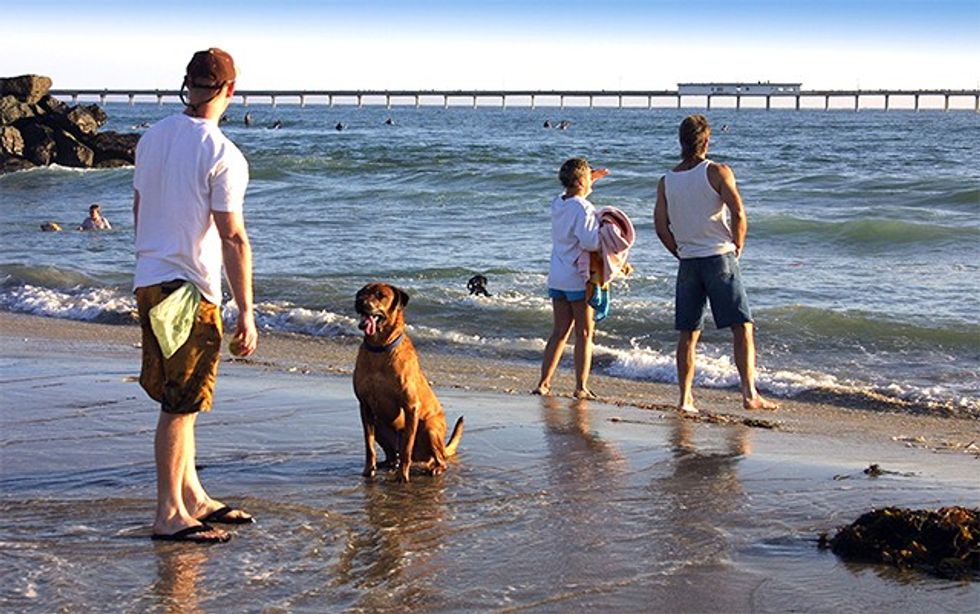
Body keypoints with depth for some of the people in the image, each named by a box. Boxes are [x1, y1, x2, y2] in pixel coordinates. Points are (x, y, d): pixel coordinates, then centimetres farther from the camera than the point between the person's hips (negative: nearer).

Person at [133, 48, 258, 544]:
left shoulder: (152, 137, 8)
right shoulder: (221, 155, -16)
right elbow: (233, 239, -17)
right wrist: (246, 314, -13)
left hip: (148, 283, 8)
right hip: (189, 290, -8)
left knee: (176, 398, 16)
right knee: (181, 404, -2)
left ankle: (193, 498, 26)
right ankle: (168, 516, 3)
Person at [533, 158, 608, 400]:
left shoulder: (557, 203, 7)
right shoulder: (583, 209, -16)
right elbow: (590, 242, -25)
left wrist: (590, 179, 27)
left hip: (556, 278, 7)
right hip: (579, 279, -7)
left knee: (559, 332, 12)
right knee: (584, 334, 2)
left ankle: (544, 382, 9)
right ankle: (581, 386, 4)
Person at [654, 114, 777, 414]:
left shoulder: (666, 181, 6)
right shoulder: (717, 172, -6)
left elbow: (661, 226, 3)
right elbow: (738, 213, -14)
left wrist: (682, 254, 13)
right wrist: (737, 248, 0)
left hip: (688, 263, 4)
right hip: (720, 257, -4)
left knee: (688, 334, 10)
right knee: (742, 328, -1)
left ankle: (685, 398, 8)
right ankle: (749, 394, -7)